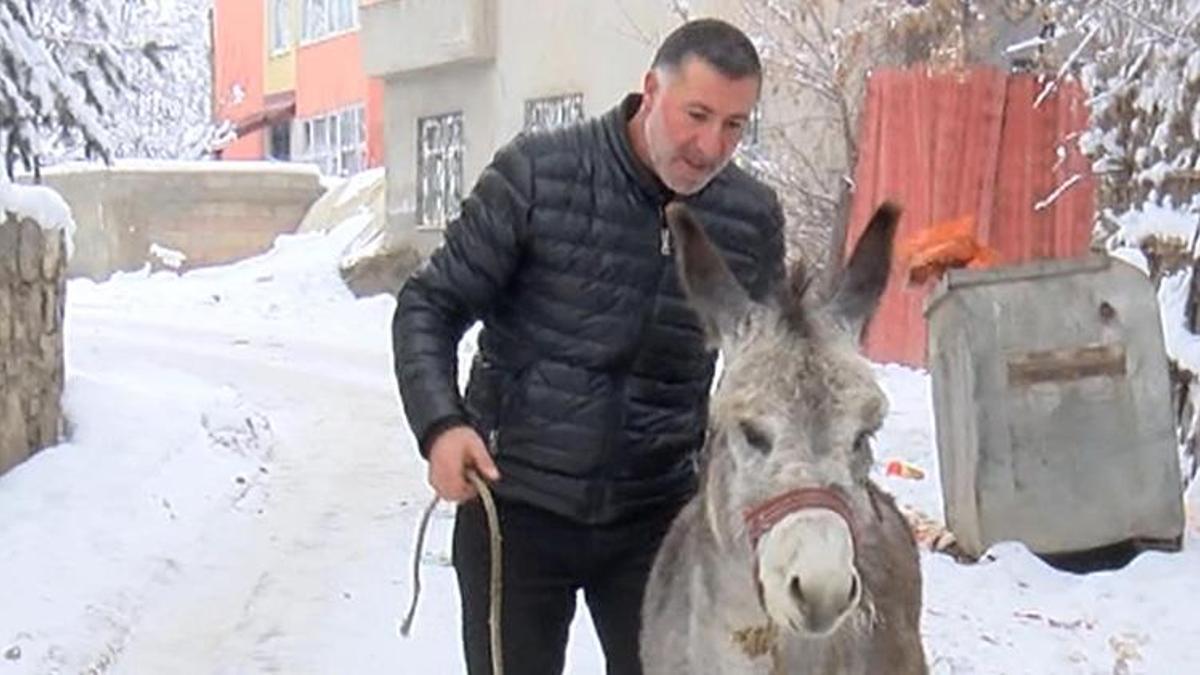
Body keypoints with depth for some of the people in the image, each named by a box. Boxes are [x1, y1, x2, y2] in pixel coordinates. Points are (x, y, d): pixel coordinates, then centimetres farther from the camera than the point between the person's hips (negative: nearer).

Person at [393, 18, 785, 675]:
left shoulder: (754, 217, -3)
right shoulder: (535, 173, -12)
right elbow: (431, 305, -7)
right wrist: (440, 424, -23)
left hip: (656, 514, 3)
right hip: (515, 505, -2)